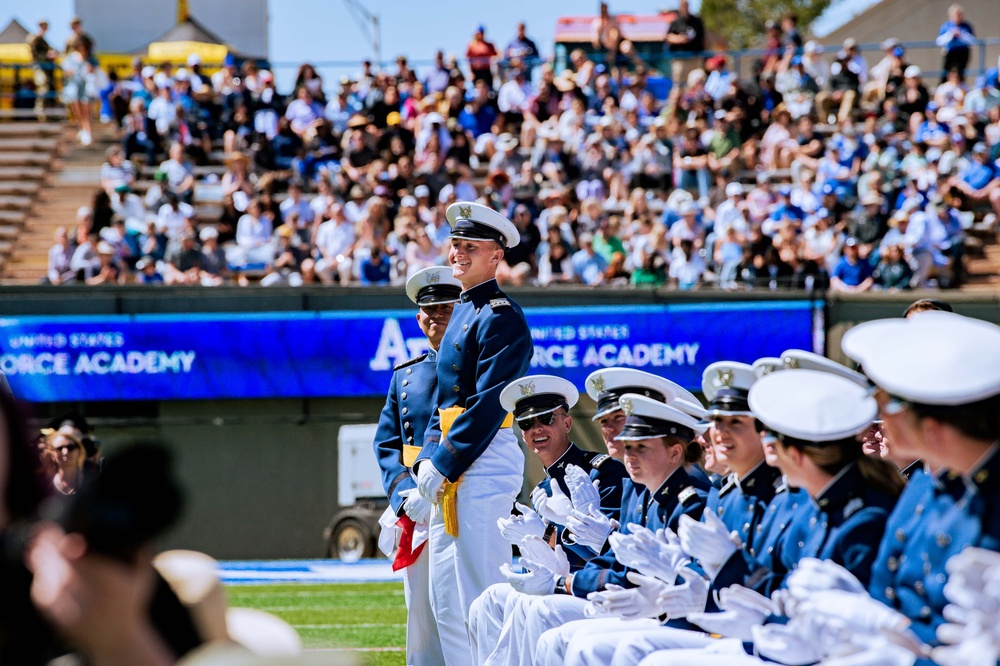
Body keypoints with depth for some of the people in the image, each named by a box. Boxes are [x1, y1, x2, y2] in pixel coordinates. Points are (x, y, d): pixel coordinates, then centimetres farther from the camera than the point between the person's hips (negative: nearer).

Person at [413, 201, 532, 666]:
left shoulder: (501, 318, -10)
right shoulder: (463, 314, 20)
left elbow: (488, 404, -17)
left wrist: (445, 466, -17)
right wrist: (427, 460, 7)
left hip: (484, 463, -10)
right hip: (451, 469, 10)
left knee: (481, 594, -11)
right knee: (445, 597, 10)